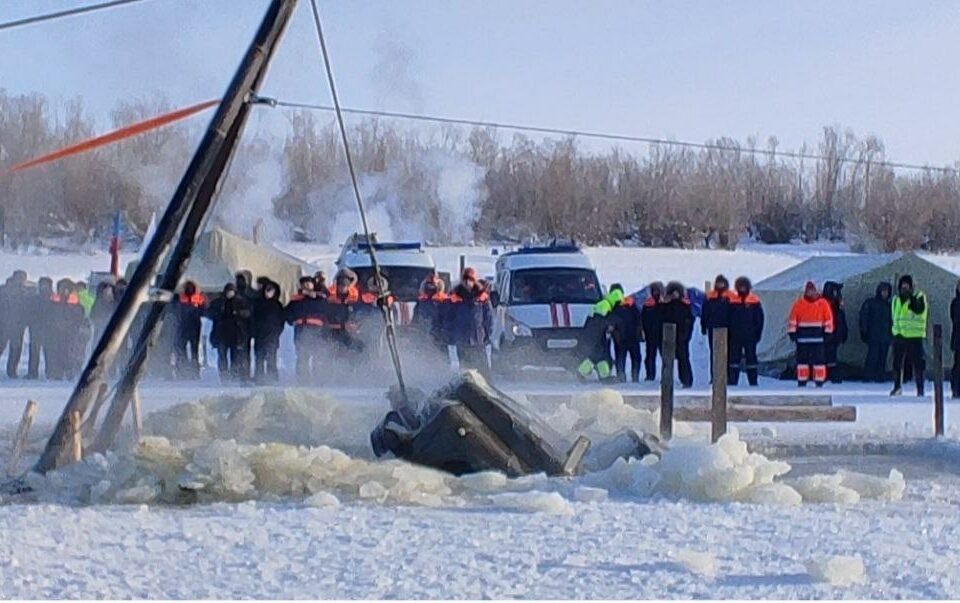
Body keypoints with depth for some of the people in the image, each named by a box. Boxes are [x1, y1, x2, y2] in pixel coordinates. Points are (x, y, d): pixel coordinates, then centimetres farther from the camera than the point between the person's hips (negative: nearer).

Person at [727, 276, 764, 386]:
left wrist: (758, 333, -1)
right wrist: (727, 334, 0)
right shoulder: (732, 300, 2)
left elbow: (759, 319, 5)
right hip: (735, 335, 0)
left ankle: (753, 382, 8)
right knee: (733, 358, 0)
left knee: (751, 357, 4)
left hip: (750, 335, 0)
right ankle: (732, 381, 2)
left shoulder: (754, 301, 1)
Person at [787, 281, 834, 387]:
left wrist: (827, 332, -1)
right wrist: (792, 332, -1)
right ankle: (802, 382, 9)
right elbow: (792, 319, 4)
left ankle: (819, 382, 3)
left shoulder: (823, 303, 2)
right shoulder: (799, 304, 4)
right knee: (802, 358, 3)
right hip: (803, 336, 1)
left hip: (818, 336, -1)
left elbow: (828, 318, 4)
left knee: (819, 358, -2)